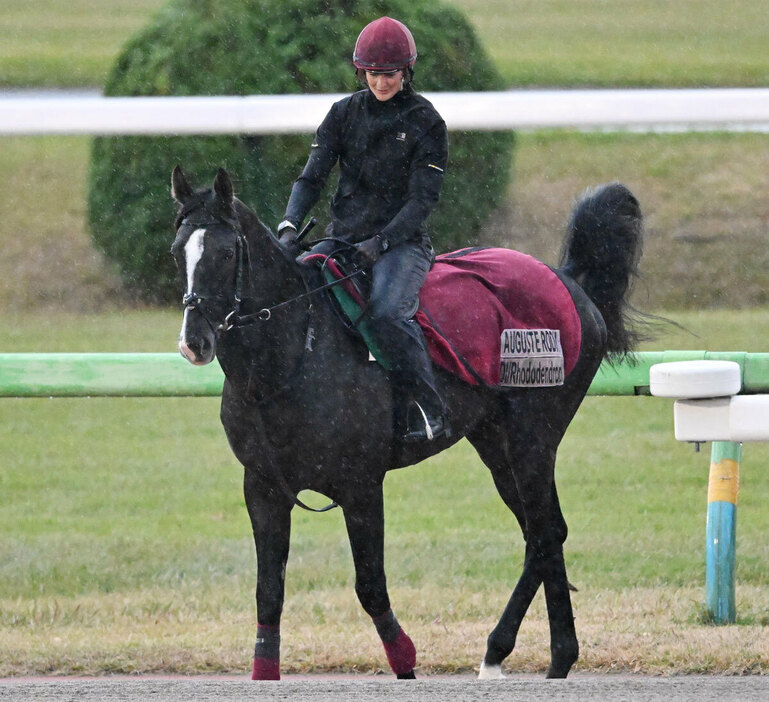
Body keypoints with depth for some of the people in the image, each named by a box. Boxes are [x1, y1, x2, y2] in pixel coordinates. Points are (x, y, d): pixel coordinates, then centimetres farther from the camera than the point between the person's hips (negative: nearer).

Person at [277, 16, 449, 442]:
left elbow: (423, 198, -8)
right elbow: (312, 176, 5)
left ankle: (428, 407, -22)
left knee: (388, 312, -33)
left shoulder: (425, 123, -3)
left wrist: (381, 242, -21)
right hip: (343, 237, 5)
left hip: (402, 241, -5)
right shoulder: (345, 114, 8)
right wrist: (290, 226, -13)